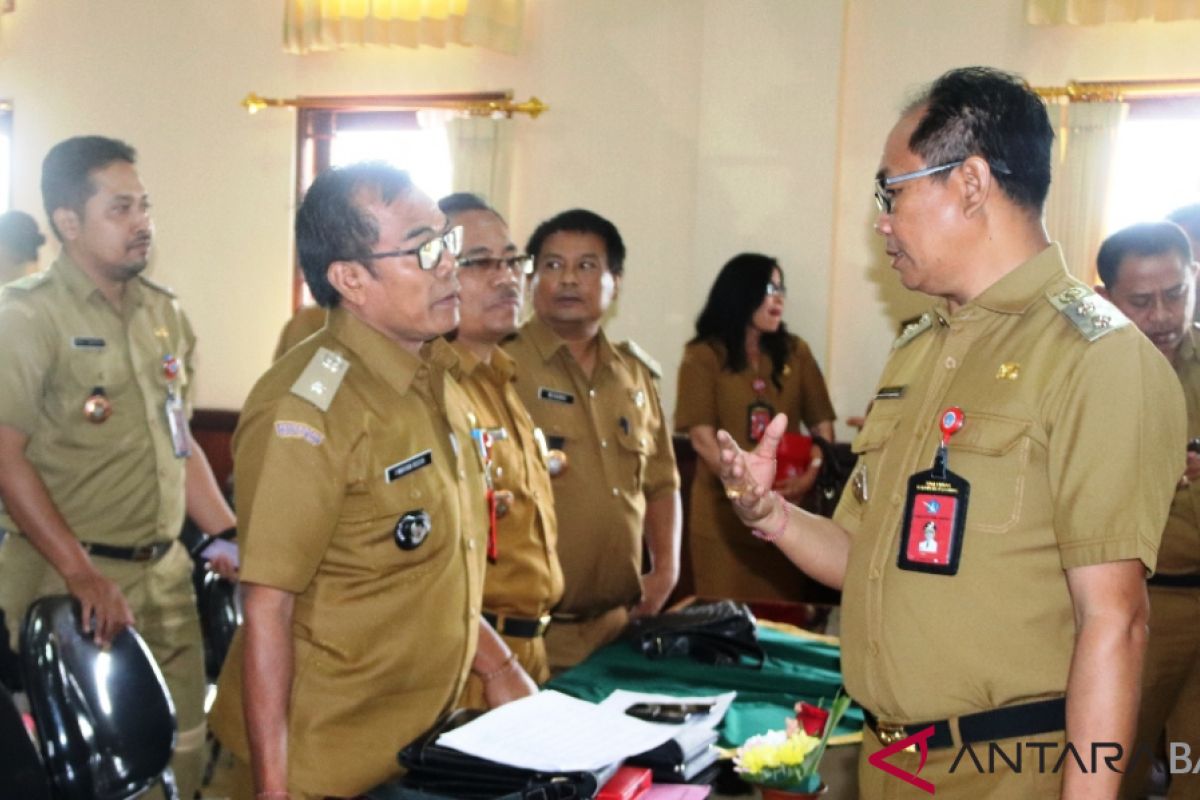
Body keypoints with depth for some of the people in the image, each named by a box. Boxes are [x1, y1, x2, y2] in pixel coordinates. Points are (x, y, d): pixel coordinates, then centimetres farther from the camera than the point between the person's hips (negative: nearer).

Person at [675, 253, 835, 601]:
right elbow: (702, 438, -9)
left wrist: (812, 472, -14)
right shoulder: (703, 356, -2)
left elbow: (822, 425, 6)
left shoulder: (795, 352, 9)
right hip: (724, 511, -3)